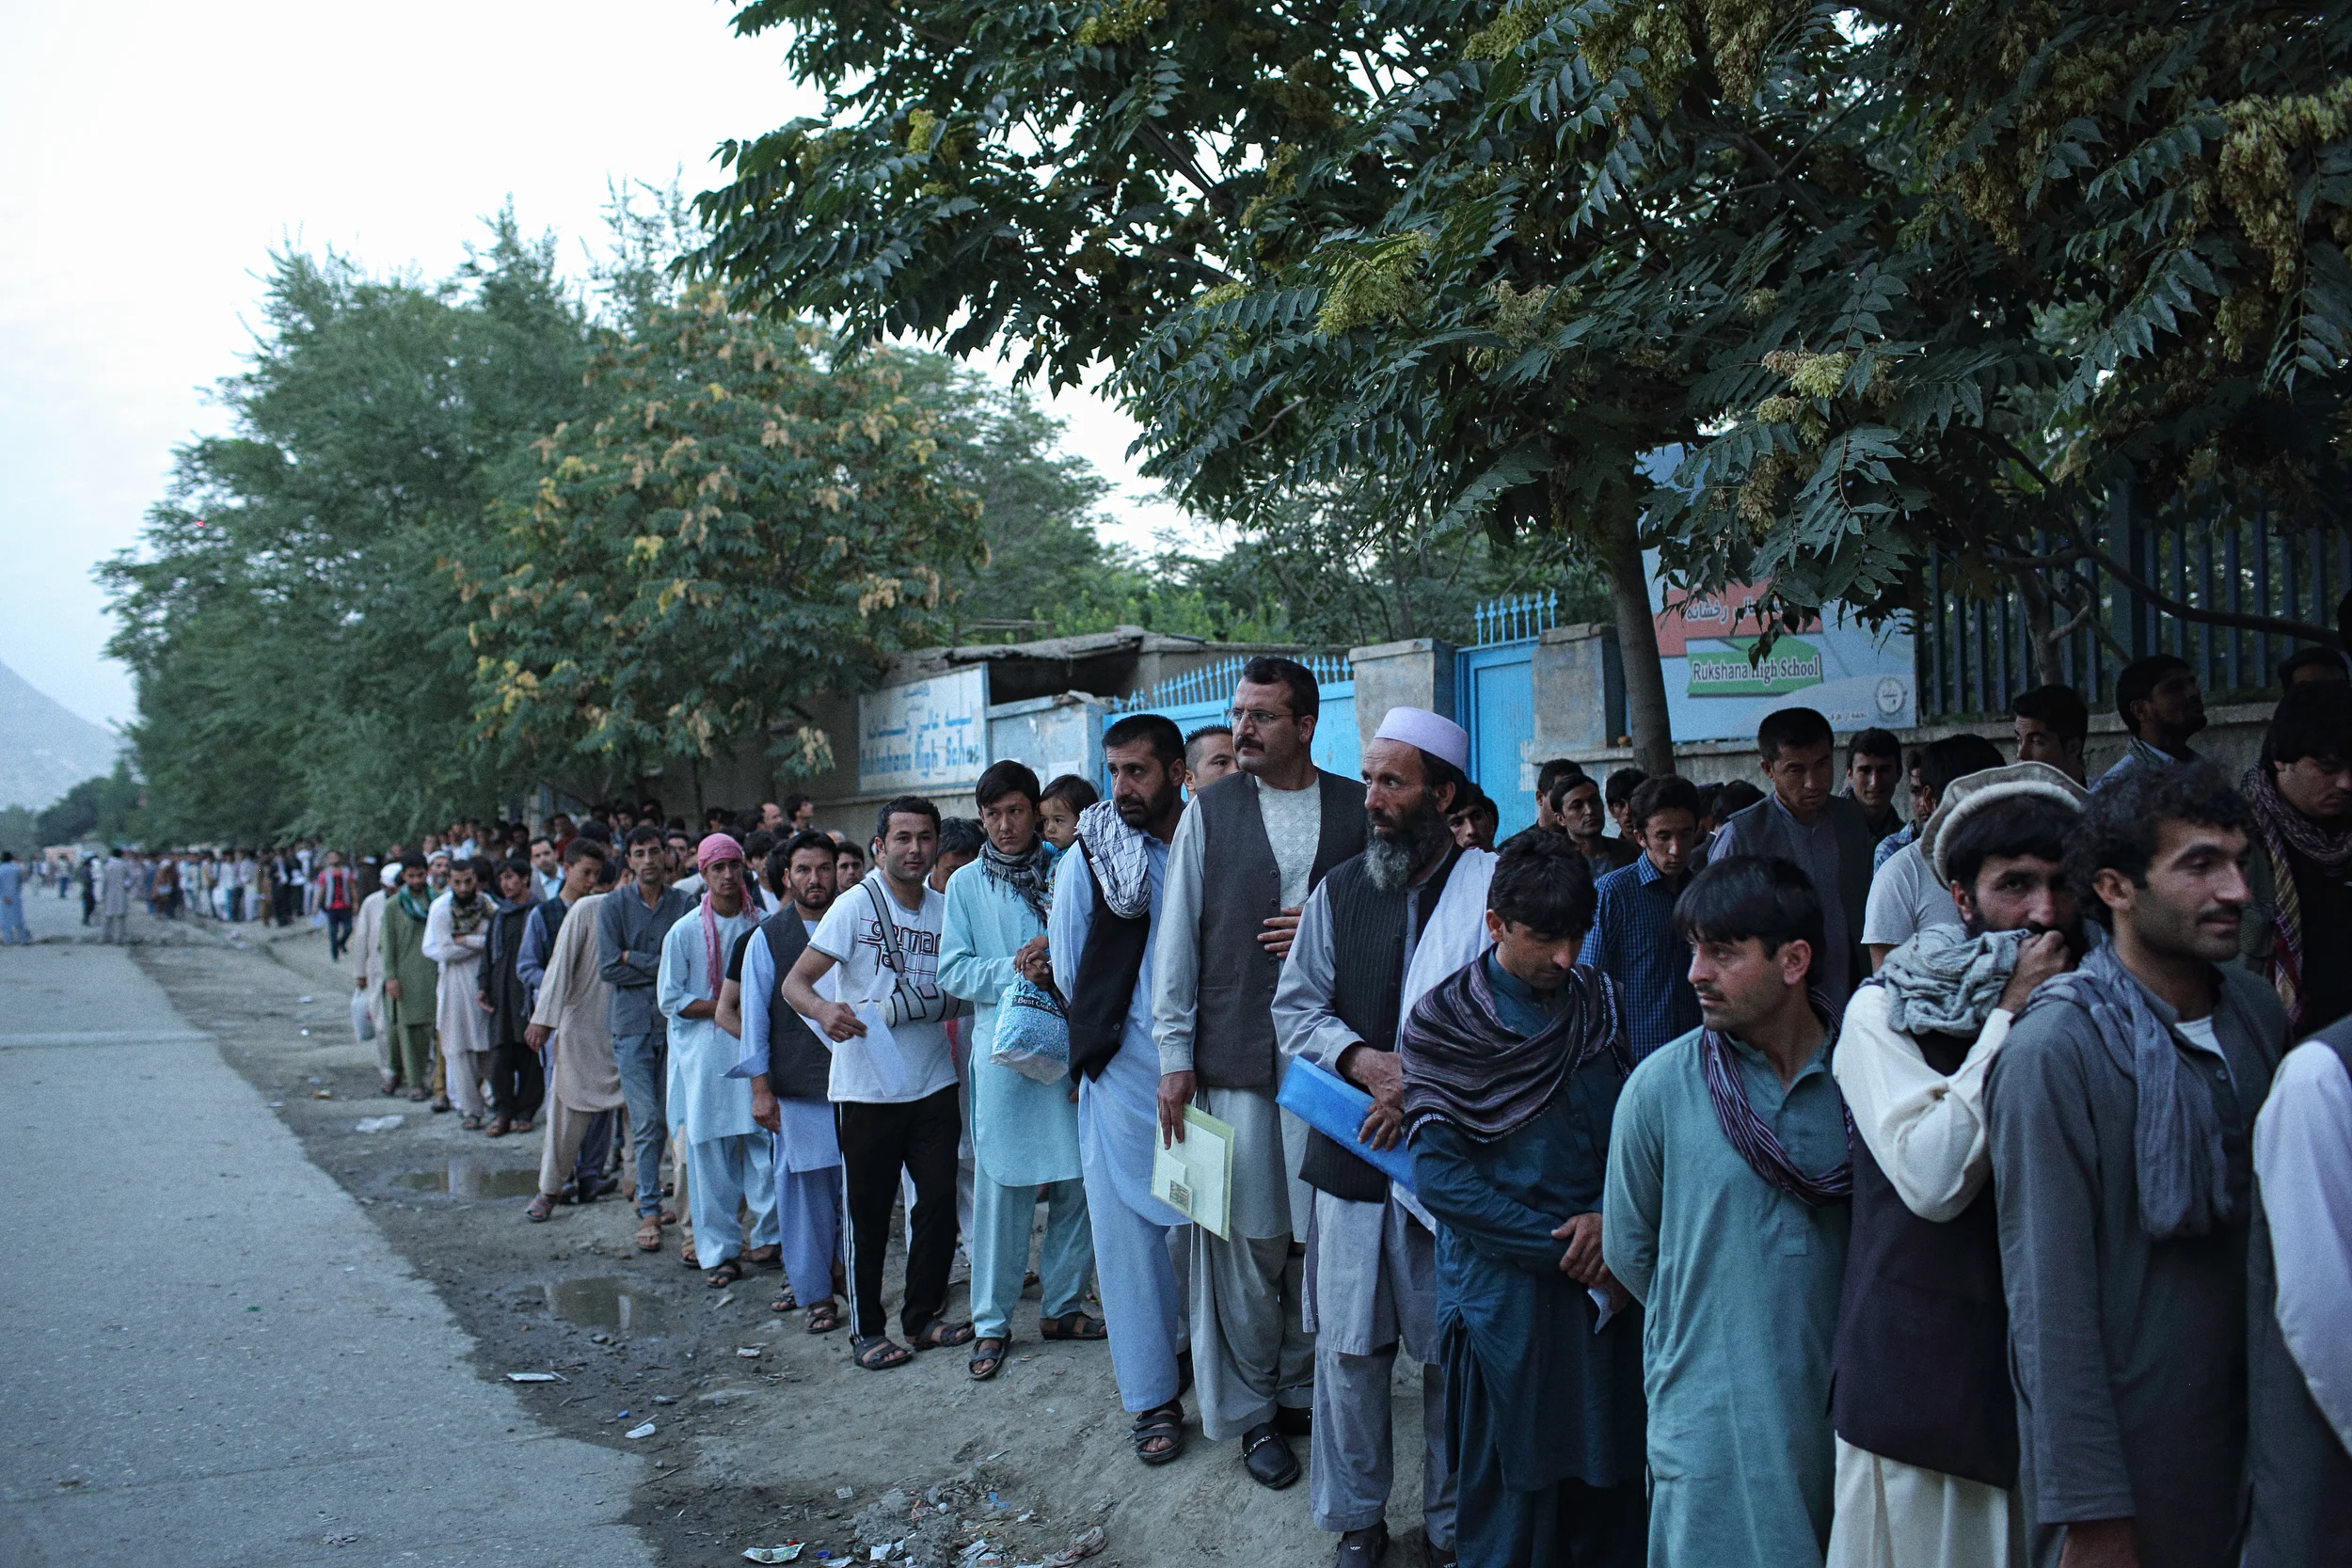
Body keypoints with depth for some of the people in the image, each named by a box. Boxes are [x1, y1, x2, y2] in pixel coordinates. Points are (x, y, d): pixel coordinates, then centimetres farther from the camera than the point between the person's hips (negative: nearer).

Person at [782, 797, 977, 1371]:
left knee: (940, 1199, 6)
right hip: (866, 1086, -4)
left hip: (933, 1081, 4)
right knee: (868, 1210, 4)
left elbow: (958, 992, 13)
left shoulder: (946, 908, 6)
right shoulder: (856, 905, -8)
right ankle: (866, 1330, 17)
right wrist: (822, 1009, -33)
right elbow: (795, 982, -12)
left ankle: (923, 1314, 23)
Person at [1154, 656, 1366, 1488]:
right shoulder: (1210, 810, 4)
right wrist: (1175, 1054, -1)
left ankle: (1304, 1383, 26)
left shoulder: (1357, 807, 5)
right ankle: (1250, 1409, 17)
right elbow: (1177, 935, 3)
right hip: (1237, 1059, -1)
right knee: (1247, 1239, 2)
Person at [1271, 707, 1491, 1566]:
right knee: (1349, 1345, 9)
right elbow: (1295, 1005, 6)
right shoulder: (1338, 891, 7)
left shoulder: (1494, 888, -5)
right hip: (1353, 1152, 3)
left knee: (1454, 1352, 8)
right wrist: (1368, 1063, -11)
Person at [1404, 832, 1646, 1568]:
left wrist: (1612, 1217, -11)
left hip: (1610, 1287, 4)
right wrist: (1565, 1247, -14)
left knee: (1612, 1481, 10)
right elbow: (1439, 1178, -12)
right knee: (1514, 1491, 6)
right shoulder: (1442, 1022, -7)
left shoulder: (1600, 1001, 6)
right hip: (1503, 1292, -3)